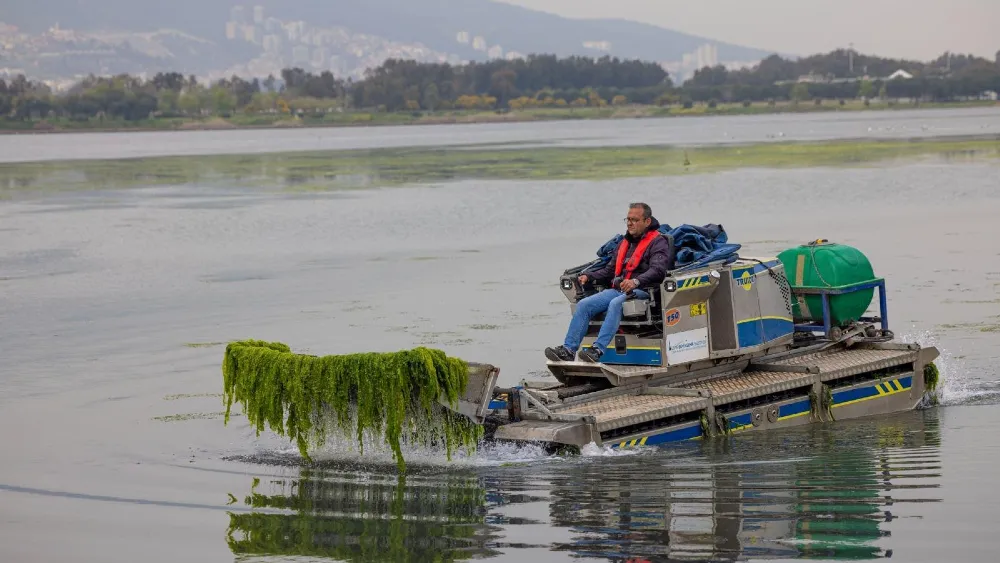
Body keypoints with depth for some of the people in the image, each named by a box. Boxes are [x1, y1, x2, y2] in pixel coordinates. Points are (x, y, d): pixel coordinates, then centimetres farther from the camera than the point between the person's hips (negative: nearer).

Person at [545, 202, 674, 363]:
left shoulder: (658, 243, 1)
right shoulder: (625, 243, 26)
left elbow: (657, 270, -17)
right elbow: (610, 270, 28)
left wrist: (636, 281, -34)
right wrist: (589, 276, 10)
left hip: (642, 291, -7)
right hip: (618, 289, 7)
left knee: (615, 304, -37)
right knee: (584, 305, -13)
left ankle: (598, 350, -48)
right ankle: (568, 350, -20)